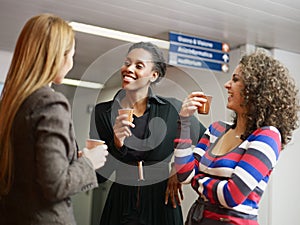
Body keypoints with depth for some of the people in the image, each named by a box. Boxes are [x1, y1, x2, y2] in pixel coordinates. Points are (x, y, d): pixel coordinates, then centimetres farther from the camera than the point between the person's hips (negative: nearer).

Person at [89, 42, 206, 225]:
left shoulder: (172, 109, -6)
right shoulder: (103, 112, -4)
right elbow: (99, 176, -4)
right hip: (120, 209, 1)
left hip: (162, 207, 0)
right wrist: (116, 144, -20)